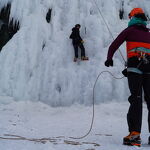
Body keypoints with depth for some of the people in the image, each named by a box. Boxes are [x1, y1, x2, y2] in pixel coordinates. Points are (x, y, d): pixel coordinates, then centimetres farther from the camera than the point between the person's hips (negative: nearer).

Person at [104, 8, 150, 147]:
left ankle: (135, 134, -16)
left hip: (135, 66, -4)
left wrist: (109, 58, 10)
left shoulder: (130, 30, 9)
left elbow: (114, 45, 1)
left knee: (136, 100, -9)